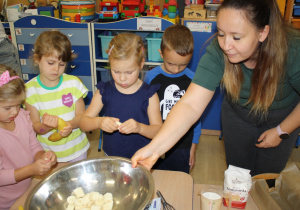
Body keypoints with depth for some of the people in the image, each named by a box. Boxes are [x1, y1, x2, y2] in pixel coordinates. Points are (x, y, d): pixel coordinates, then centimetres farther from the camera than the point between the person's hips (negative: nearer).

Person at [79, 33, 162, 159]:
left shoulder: (148, 94, -6)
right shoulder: (104, 91, -1)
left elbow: (158, 131, -8)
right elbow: (83, 123, -1)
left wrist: (139, 127, -26)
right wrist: (98, 122, -22)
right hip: (111, 158, 2)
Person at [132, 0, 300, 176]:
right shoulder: (217, 51, -33)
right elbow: (190, 105, -39)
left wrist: (281, 132, -10)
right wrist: (155, 148, -49)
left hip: (283, 117, 0)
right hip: (238, 113, 1)